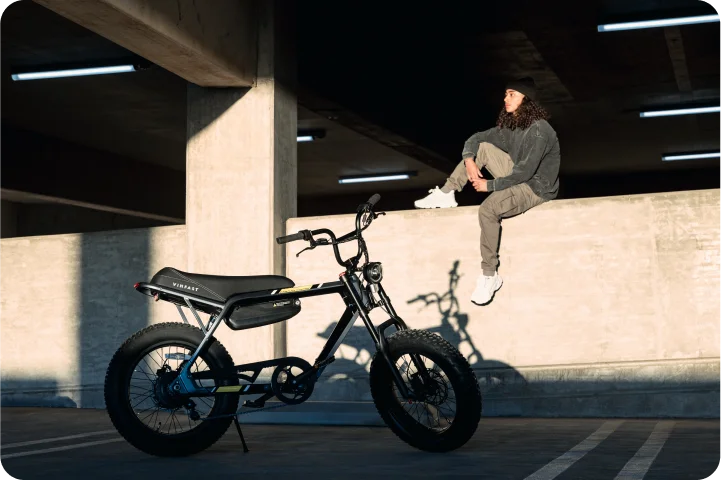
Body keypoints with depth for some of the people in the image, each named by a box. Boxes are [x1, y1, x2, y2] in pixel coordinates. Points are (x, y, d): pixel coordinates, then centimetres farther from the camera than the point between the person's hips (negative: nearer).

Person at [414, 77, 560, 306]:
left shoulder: (539, 130, -24)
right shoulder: (510, 126, 3)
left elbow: (525, 171, -28)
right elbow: (474, 139, 9)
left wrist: (490, 185, -21)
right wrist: (469, 161, -12)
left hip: (536, 188, -9)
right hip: (519, 178, 9)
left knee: (488, 209, -30)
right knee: (482, 148, 1)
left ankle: (489, 276, -20)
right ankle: (446, 195, 2)